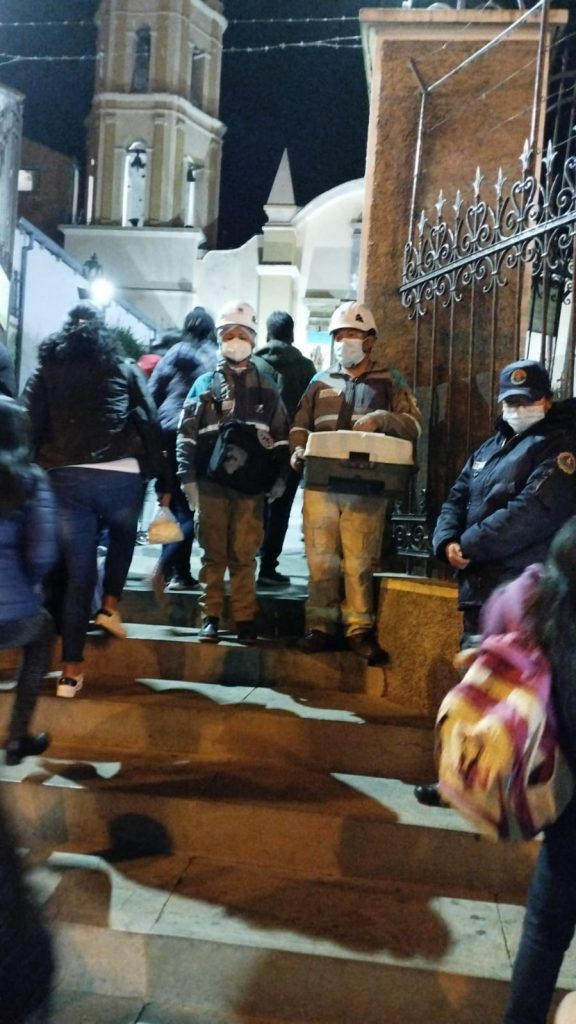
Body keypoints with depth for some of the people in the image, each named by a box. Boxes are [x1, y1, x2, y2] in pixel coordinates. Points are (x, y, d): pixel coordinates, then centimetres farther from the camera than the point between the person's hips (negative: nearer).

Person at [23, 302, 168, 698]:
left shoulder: (47, 372, 16)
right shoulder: (124, 369, 14)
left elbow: (31, 427, 8)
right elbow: (151, 423, 8)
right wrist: (158, 474, 11)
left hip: (65, 478, 1)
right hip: (121, 476, -1)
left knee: (77, 573, 6)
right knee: (122, 537, 33)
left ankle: (72, 670, 6)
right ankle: (111, 605, 22)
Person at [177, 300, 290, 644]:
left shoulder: (266, 388, 12)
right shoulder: (205, 384, 9)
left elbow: (281, 436, 12)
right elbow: (187, 434, 6)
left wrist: (280, 477, 4)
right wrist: (188, 477, -2)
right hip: (212, 482, 0)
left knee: (244, 554, 1)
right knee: (214, 552, 4)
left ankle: (245, 619, 8)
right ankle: (210, 617, 11)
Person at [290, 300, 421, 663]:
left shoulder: (388, 383, 10)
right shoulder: (321, 383, 17)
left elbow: (413, 425, 2)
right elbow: (300, 425, 19)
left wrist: (381, 418, -16)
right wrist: (299, 450, -2)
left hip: (366, 488, -2)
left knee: (359, 562, -1)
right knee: (322, 560, 4)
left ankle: (360, 630, 7)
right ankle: (320, 627, 11)